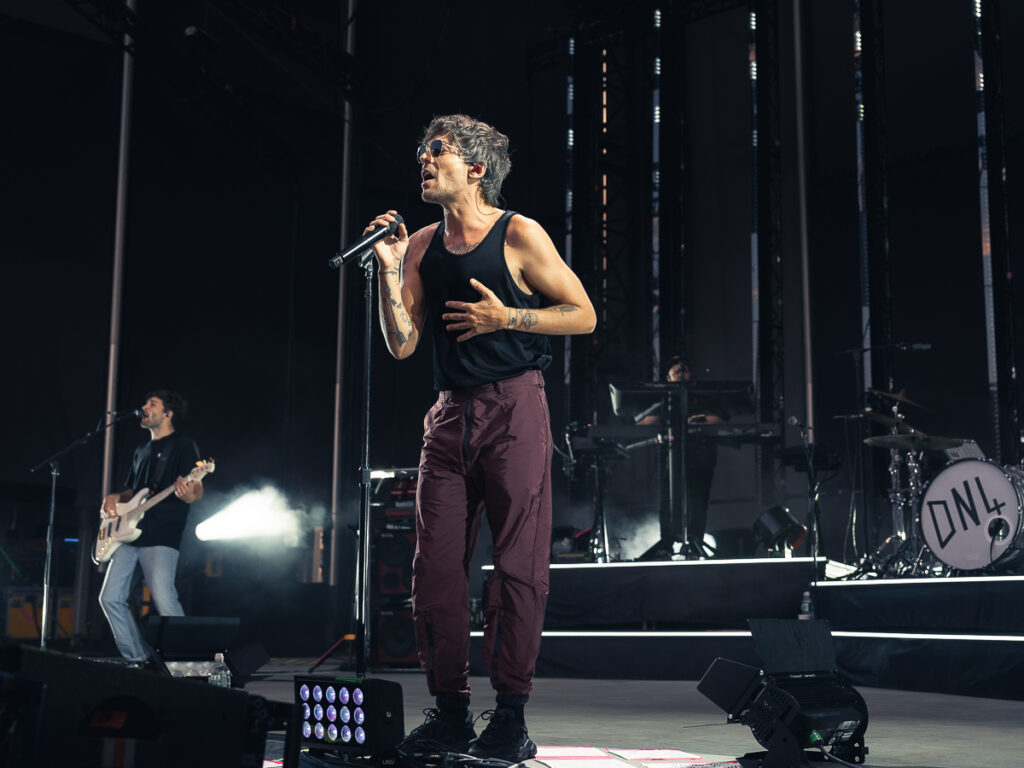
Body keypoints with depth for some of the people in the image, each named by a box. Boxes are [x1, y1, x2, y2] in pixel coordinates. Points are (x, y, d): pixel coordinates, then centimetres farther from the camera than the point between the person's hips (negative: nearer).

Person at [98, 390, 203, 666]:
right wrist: (114, 498, 8)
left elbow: (198, 488, -9)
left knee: (164, 600, -17)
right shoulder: (142, 451, 23)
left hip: (161, 538, -8)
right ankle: (139, 659, 10)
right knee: (110, 597, 2)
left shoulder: (183, 446, 1)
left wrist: (190, 495, -33)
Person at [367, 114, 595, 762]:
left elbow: (583, 314, 0)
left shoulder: (519, 235, -1)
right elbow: (402, 345, 8)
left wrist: (506, 318, -10)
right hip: (451, 416, 5)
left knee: (518, 563, -5)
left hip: (514, 410, -5)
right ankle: (451, 713, 13)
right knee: (436, 564, 3)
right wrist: (389, 270, -2)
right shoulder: (422, 246, 13)